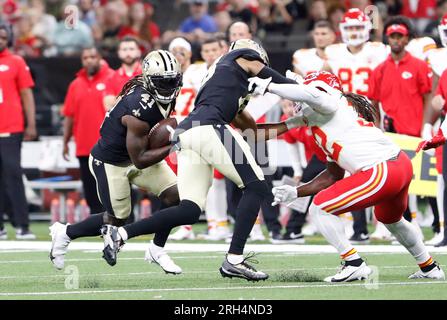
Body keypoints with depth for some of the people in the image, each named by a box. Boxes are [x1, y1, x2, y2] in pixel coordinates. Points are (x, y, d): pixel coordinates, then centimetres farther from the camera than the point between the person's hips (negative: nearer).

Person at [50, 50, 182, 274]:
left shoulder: (165, 96, -9)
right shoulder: (140, 109, -35)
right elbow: (139, 160, -29)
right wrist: (171, 146, -28)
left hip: (135, 152, 8)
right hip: (110, 162, -8)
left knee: (174, 195, -7)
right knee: (116, 219, 2)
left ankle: (157, 251, 10)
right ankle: (64, 233, 24)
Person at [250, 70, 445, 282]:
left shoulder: (330, 104, 1)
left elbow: (310, 94, -25)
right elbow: (333, 176, 28)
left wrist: (268, 86, -14)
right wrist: (295, 193, 26)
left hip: (381, 173, -11)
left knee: (320, 208, -4)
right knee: (390, 218, 38)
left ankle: (354, 265, -3)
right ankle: (429, 268, 50)